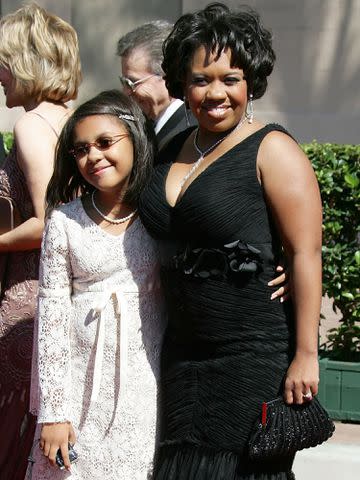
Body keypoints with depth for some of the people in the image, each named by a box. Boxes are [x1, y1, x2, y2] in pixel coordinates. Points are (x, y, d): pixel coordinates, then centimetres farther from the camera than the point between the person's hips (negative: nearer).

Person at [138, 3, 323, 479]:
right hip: (184, 348, 7)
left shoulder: (272, 150, -10)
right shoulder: (174, 149, 11)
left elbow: (305, 253, -15)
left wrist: (305, 354, -18)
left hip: (257, 353, -7)